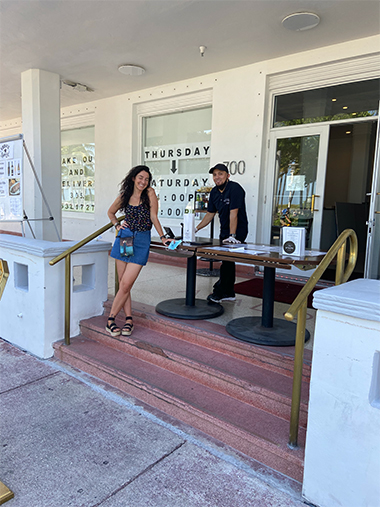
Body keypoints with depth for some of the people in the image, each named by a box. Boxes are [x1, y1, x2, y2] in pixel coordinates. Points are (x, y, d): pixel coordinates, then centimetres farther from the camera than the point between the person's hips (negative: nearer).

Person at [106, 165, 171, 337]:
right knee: (123, 284, 3)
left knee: (126, 284, -7)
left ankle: (111, 320, 5)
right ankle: (129, 319, 13)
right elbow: (111, 212, 23)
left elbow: (154, 217, -1)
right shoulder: (124, 196, 7)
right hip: (124, 238, 3)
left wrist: (162, 237, -8)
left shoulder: (150, 193, -2)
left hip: (141, 242, -3)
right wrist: (117, 225, 6)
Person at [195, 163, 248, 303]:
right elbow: (210, 214, 14)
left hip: (237, 232, -8)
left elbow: (233, 214, -25)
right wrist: (196, 228, 7)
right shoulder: (214, 192, 6)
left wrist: (232, 236, -28)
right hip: (224, 232, 8)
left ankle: (219, 292, 4)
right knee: (227, 261, 12)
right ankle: (229, 293, 21)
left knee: (227, 261, -8)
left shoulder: (235, 189, -18)